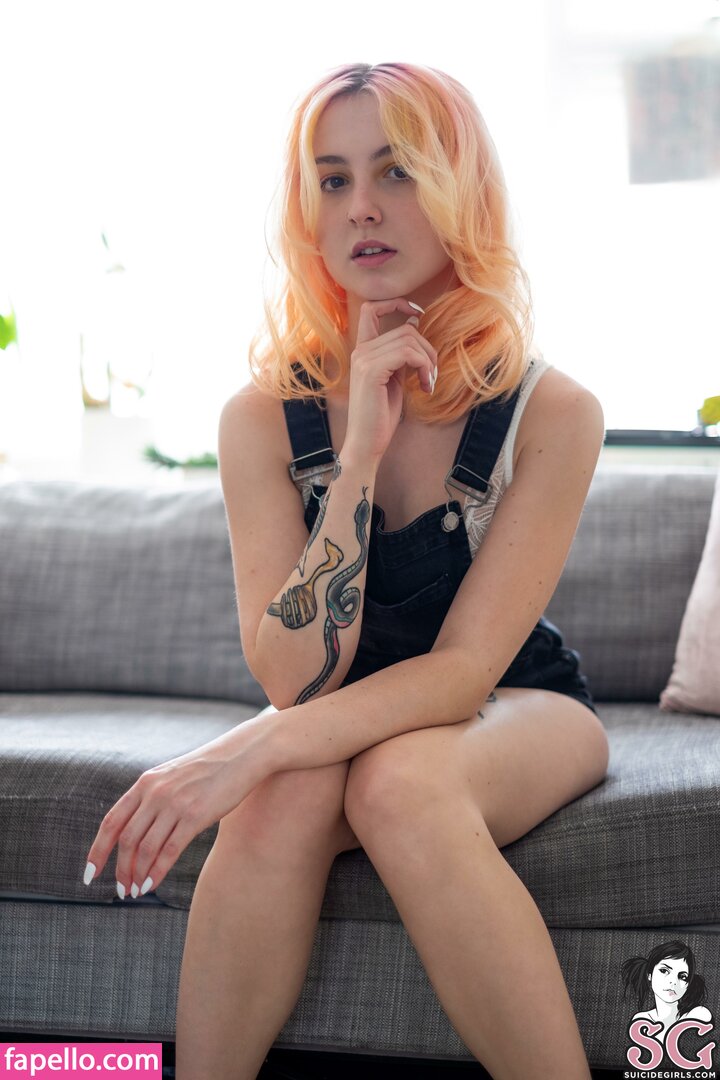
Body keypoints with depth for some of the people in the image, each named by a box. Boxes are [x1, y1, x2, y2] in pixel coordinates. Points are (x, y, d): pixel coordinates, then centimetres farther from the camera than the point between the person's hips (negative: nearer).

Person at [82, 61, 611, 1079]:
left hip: (522, 710, -2)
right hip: (347, 718, 2)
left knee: (398, 781, -35)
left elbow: (463, 670, -23)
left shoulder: (551, 412, -17)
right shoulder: (264, 415, -12)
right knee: (287, 797, -33)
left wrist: (252, 748, -38)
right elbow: (296, 678, -20)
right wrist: (362, 450, -29)